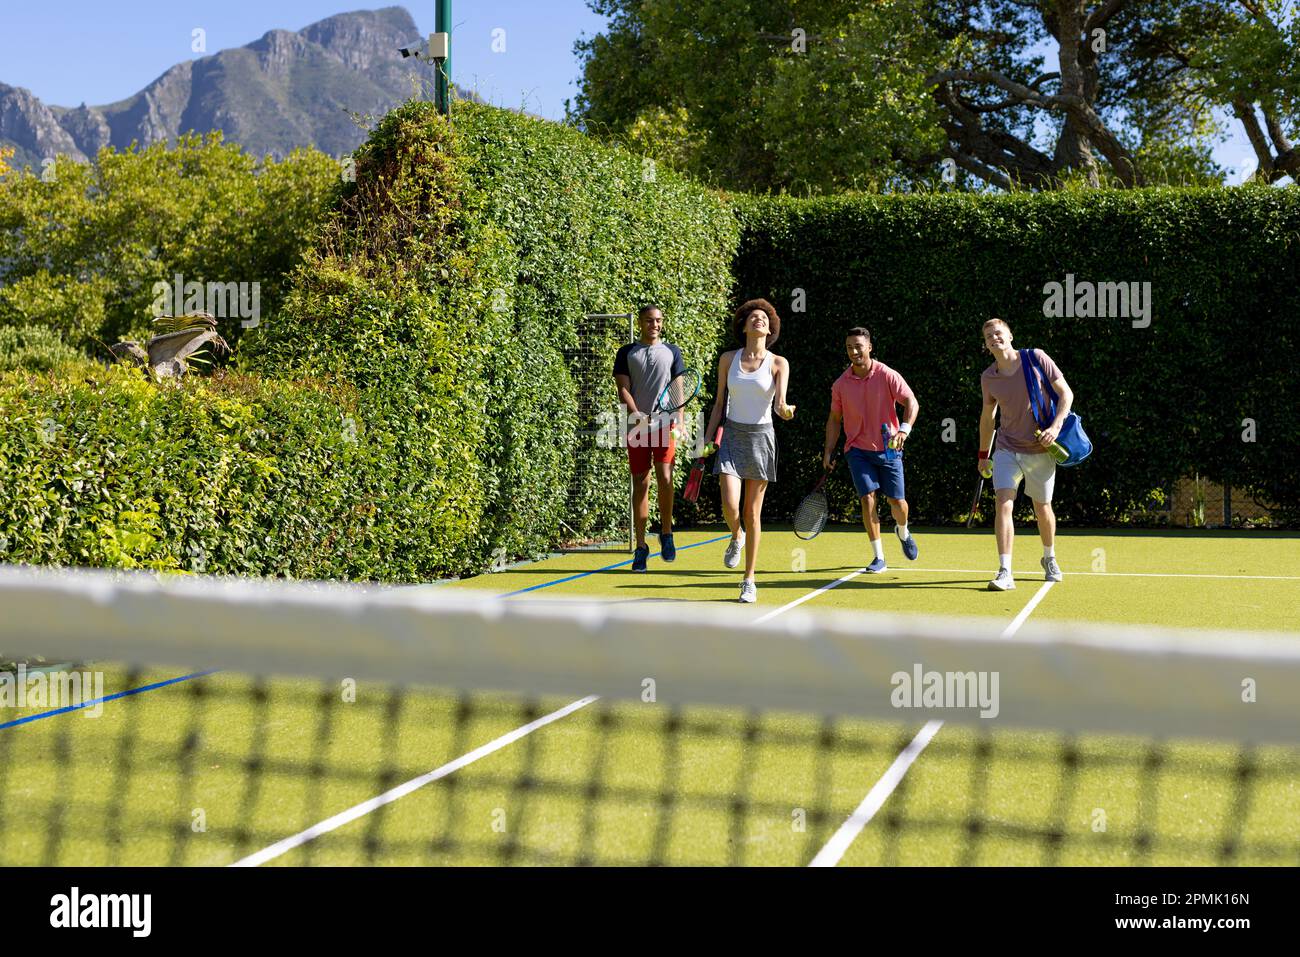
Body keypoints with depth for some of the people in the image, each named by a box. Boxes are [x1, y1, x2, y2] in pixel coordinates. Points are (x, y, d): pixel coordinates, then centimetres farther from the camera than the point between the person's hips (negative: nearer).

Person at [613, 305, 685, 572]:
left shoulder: (672, 352, 11)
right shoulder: (627, 353, 9)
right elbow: (623, 389, 1)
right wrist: (636, 415, -16)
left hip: (665, 422, 0)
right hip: (637, 425, 0)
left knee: (664, 478, -14)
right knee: (640, 483, 1)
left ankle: (666, 532, 7)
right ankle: (641, 546, 5)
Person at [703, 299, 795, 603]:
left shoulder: (778, 364, -1)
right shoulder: (728, 359, 4)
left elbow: (779, 402, -14)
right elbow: (720, 403, 10)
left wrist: (784, 410, -38)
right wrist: (707, 439, 5)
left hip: (761, 436, -1)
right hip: (732, 434, 1)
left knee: (753, 512, 1)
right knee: (730, 506, -16)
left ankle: (749, 580, 11)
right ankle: (736, 537, 21)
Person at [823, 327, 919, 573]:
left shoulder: (887, 376, -8)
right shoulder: (840, 384, 1)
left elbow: (911, 402, -12)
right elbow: (834, 419, 10)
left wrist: (904, 429, -29)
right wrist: (828, 451, 3)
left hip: (888, 448, -1)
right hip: (858, 449, 1)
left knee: (897, 501, 1)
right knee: (868, 498, -12)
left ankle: (903, 532, 38)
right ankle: (879, 557, -4)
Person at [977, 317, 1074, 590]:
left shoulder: (1036, 358, -9)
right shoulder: (988, 378, 0)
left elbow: (1066, 394, -6)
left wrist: (1055, 427, -20)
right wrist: (983, 455, 17)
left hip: (1040, 451, -1)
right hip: (1007, 449, 2)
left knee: (1042, 507, 11)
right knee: (1003, 504, -16)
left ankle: (1049, 559, 38)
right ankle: (1005, 573, -19)